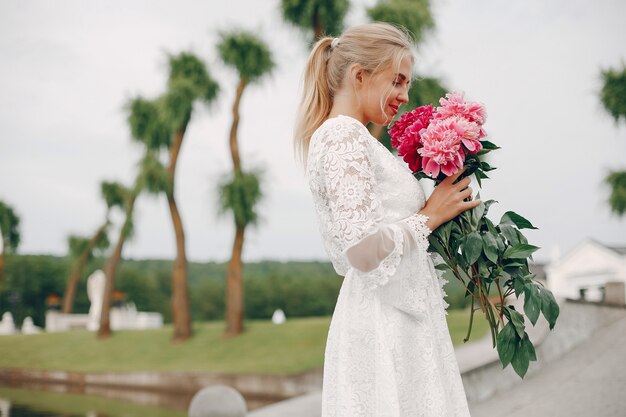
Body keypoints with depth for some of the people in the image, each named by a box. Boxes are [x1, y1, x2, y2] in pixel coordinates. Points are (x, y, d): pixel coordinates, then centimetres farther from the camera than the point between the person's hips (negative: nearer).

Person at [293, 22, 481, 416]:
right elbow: (363, 250, -23)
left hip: (397, 322, 10)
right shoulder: (344, 135, -12)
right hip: (385, 328, -10)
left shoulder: (345, 135, 18)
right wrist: (430, 215, -9)